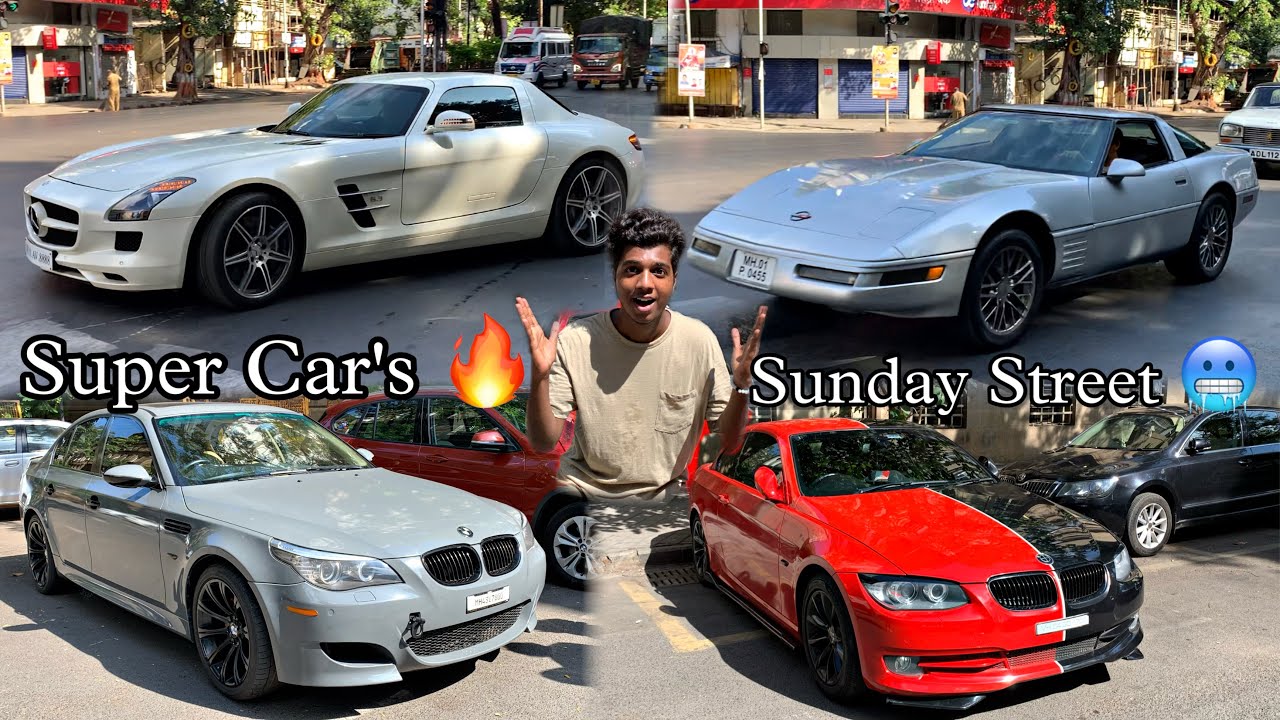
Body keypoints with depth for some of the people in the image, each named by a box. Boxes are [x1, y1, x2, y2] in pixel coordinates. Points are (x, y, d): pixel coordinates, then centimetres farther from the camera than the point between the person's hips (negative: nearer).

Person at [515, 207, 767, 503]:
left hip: (662, 498, 1)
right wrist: (540, 378, -28)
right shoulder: (576, 341, -13)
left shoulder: (699, 340, -10)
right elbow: (543, 442, -12)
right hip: (583, 491, 0)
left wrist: (741, 385, -22)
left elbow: (728, 442, -4)